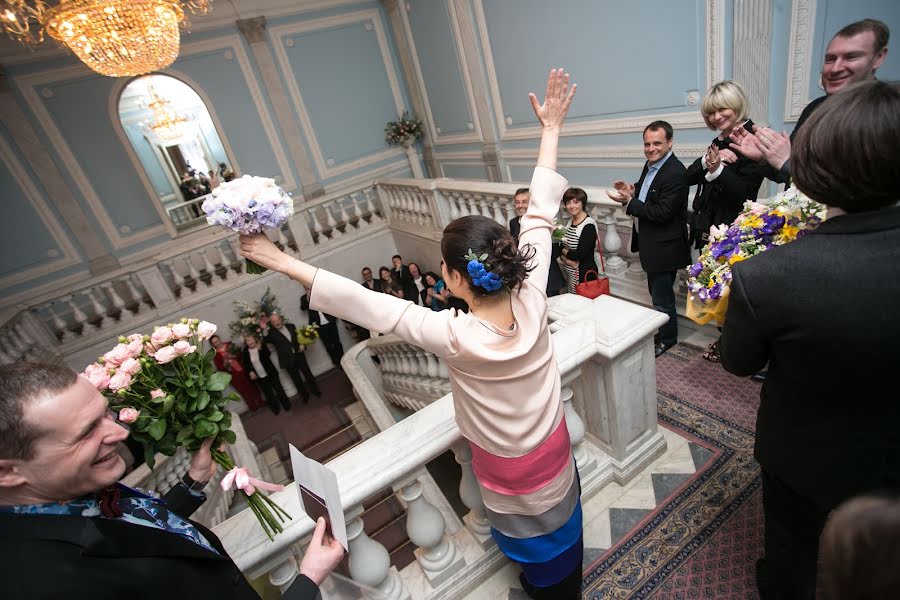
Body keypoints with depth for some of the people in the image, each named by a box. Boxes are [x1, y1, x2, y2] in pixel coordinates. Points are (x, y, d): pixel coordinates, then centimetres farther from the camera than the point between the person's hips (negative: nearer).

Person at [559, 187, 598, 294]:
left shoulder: (589, 226, -17)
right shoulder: (570, 222, 6)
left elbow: (579, 255, -22)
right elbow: (562, 246, 7)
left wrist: (564, 251, -4)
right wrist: (566, 259, -13)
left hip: (585, 274, -7)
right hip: (571, 273, 7)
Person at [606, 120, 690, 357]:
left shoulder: (675, 173, -22)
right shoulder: (651, 164, 7)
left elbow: (662, 213, -26)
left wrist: (628, 202, -23)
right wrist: (634, 189, 1)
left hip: (663, 247, -9)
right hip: (651, 244, 9)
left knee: (662, 296, 5)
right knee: (657, 291, 23)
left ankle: (667, 338, 24)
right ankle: (661, 330, 41)